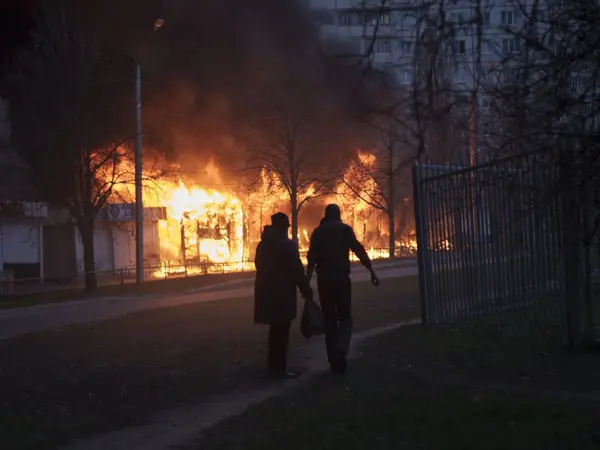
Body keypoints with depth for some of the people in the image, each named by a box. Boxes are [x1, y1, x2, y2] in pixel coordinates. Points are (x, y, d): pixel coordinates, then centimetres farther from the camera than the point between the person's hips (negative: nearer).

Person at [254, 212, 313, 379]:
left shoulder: (263, 245, 9)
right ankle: (279, 368, 2)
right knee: (281, 330, 0)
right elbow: (297, 270, -15)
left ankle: (273, 364, 27)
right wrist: (306, 290, -8)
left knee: (275, 329, 20)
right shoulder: (288, 245, -13)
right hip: (282, 293, -7)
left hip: (266, 291, 7)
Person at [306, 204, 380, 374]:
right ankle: (341, 349, -17)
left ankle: (334, 360, 8)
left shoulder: (318, 232, 7)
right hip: (341, 277, -2)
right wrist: (372, 271, -7)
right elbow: (359, 251, -7)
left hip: (324, 279, 2)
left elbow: (312, 259, -1)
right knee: (345, 317, 8)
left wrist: (307, 282, -3)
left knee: (329, 319, 9)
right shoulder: (345, 229, 2)